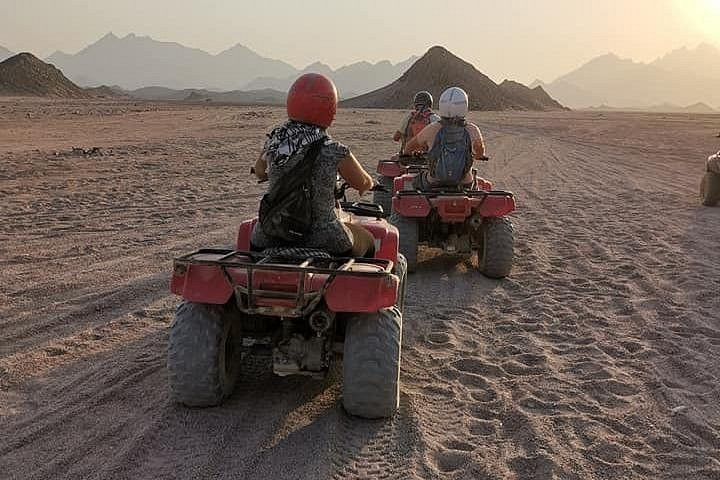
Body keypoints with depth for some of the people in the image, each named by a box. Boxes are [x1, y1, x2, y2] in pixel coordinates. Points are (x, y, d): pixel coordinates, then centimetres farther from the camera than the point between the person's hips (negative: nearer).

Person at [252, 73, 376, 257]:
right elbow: (364, 184, 3)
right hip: (323, 240, -3)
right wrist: (366, 185, 28)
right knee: (367, 241, 24)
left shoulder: (274, 141, -4)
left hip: (270, 242, 3)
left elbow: (259, 171, 18)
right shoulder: (335, 152, -15)